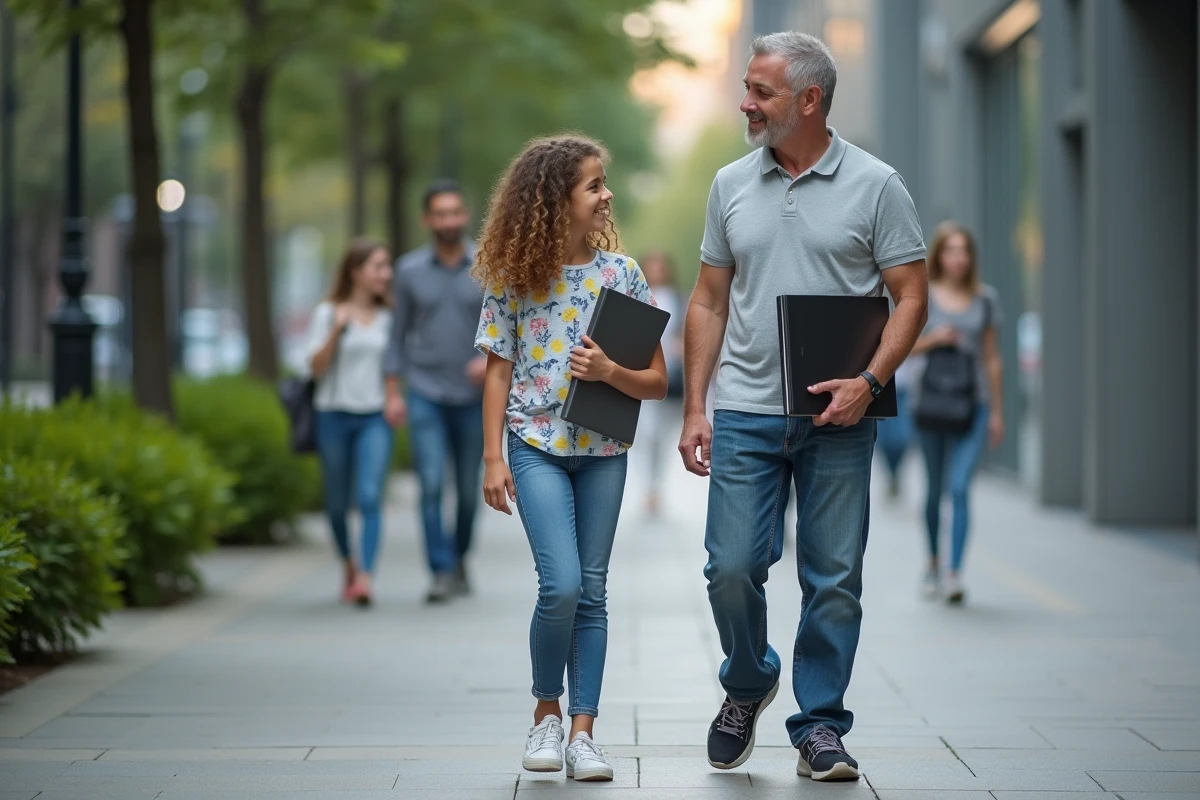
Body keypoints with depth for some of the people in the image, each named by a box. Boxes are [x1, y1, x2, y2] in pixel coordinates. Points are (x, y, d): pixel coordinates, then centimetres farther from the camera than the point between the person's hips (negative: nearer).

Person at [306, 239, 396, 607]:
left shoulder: (389, 317, 10)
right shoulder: (327, 313, 3)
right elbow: (317, 367, -4)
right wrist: (336, 330, -15)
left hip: (375, 417, 1)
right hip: (334, 415, -1)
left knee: (370, 497, -16)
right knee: (337, 503, 8)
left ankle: (365, 577, -21)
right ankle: (349, 565, 31)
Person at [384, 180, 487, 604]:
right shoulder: (410, 270, 1)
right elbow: (399, 333, 7)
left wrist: (492, 358, -20)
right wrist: (393, 392, 2)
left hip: (472, 395, 1)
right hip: (424, 395, -1)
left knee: (469, 489, 9)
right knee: (431, 484, -12)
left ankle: (458, 558, 31)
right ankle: (442, 573, -11)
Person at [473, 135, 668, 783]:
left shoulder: (623, 273, 1)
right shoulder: (516, 278, -2)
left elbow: (657, 382, 2)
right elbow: (499, 371, 1)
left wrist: (610, 372, -17)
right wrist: (493, 459, -4)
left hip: (603, 449, 2)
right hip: (537, 445, -2)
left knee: (591, 590, 3)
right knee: (562, 585, -14)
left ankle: (583, 731, 8)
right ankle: (547, 711, 8)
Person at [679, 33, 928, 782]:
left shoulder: (875, 185, -1)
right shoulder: (732, 185, 9)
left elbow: (911, 298, -2)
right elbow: (709, 303, 13)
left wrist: (870, 379, -17)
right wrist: (694, 407, 5)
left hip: (837, 418, -2)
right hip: (745, 412, 2)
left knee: (834, 579, 2)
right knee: (732, 567, -3)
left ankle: (820, 727, 13)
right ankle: (748, 685, 24)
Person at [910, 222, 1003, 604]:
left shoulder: (985, 299, 6)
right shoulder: (922, 296, 1)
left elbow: (991, 357, 11)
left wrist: (997, 412, 11)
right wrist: (931, 340, -14)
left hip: (973, 404, 0)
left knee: (960, 488, -14)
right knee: (935, 489, 12)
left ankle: (955, 574, -16)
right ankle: (933, 561, 33)